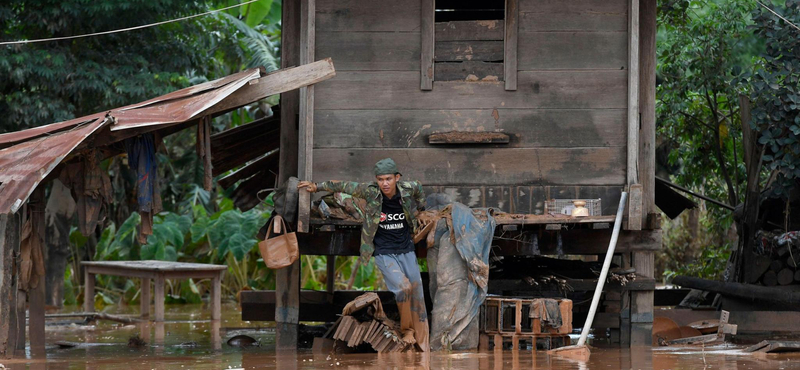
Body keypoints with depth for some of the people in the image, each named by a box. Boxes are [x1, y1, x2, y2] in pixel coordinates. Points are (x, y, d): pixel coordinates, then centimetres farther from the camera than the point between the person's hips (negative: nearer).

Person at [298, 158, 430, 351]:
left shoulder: (408, 189, -7)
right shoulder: (370, 192, -13)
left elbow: (418, 188, 18)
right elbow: (344, 186, 1)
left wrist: (421, 210, 26)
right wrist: (317, 187, 11)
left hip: (406, 250, 3)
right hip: (384, 253, -3)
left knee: (417, 294, 4)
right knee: (403, 287, -25)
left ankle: (422, 342, 14)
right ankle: (406, 329, -5)